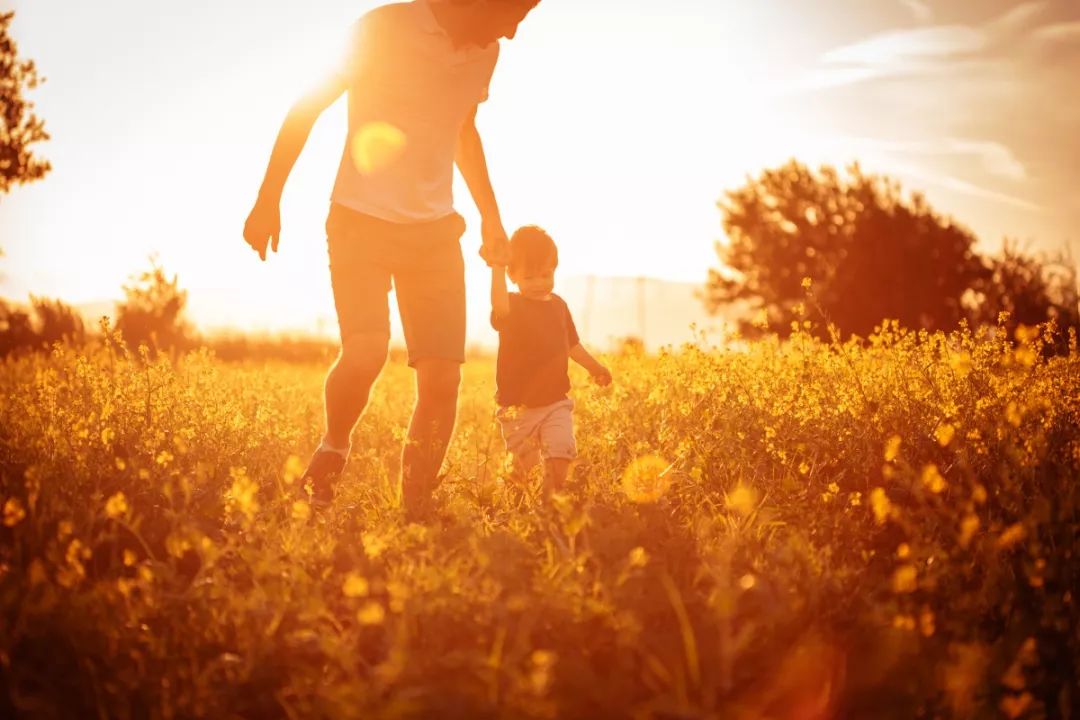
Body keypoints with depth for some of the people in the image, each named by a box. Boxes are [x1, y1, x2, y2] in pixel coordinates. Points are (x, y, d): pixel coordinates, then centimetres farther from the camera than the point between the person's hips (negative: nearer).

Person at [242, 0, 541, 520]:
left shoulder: (485, 52, 8)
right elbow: (307, 108, -5)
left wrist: (491, 216, 23)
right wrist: (268, 201, -6)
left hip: (436, 230, 5)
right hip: (362, 220, -5)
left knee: (442, 377, -6)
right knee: (365, 352, -24)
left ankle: (417, 515, 5)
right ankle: (332, 451, 6)